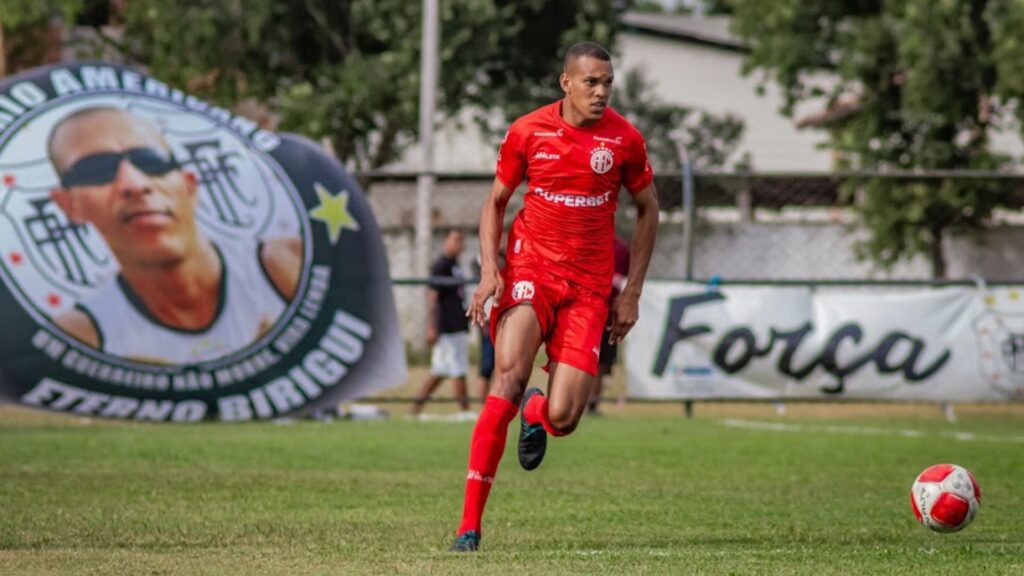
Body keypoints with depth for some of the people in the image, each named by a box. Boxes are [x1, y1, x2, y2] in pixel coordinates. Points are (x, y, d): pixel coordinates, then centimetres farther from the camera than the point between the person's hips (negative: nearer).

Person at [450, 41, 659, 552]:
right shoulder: (527, 132, -2)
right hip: (530, 266, -1)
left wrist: (632, 291, 8)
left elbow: (647, 209, 12)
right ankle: (469, 524, -21)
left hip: (589, 285, 1)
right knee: (509, 378, -25)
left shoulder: (624, 140, -2)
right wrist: (489, 269, -6)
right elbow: (495, 202, 10)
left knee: (562, 419, -11)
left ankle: (535, 413, 33)